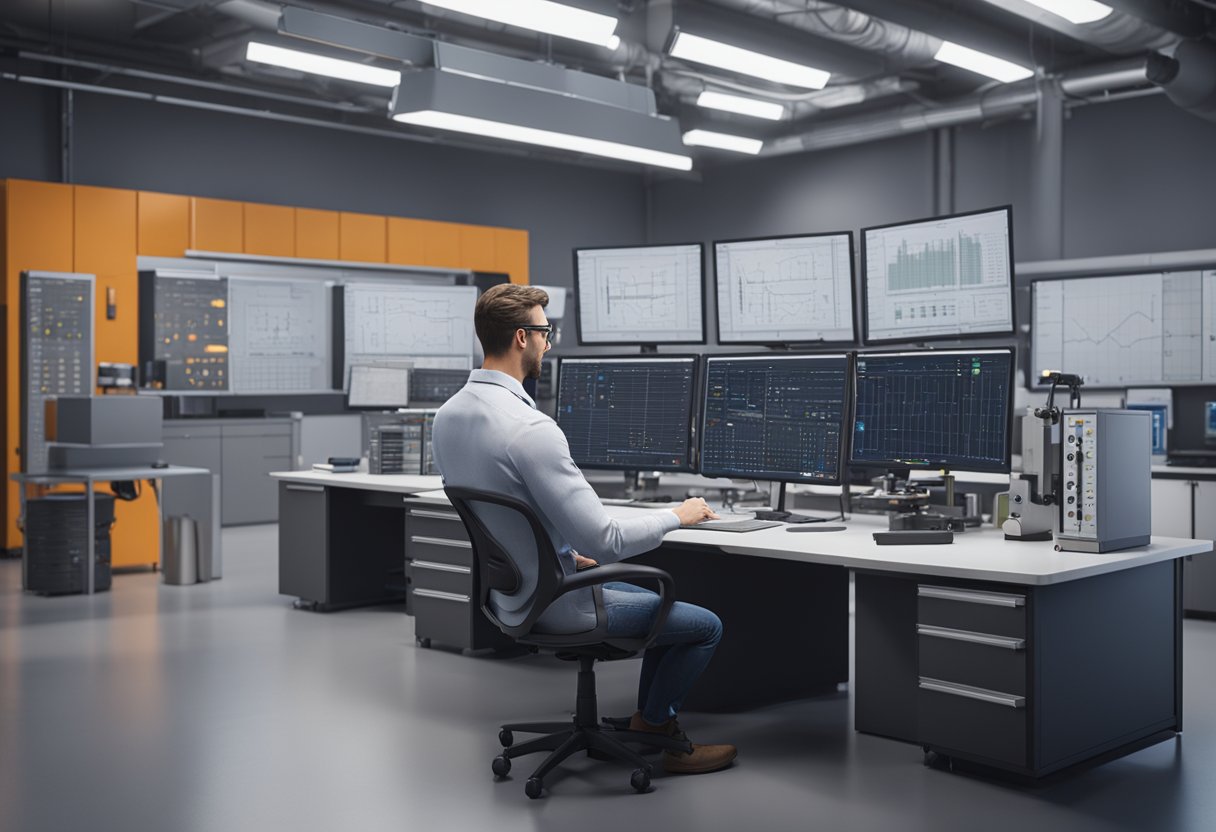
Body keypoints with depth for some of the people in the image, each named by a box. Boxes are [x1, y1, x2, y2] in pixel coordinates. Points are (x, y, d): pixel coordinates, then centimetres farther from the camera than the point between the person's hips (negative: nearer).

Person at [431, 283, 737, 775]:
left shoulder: (448, 416, -1)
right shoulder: (530, 429, -30)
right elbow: (605, 541, -27)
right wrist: (679, 516, -11)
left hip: (507, 593, 9)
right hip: (555, 607, -9)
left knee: (661, 600, 27)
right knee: (705, 626, 7)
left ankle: (651, 722, 34)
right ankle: (652, 734, 24)